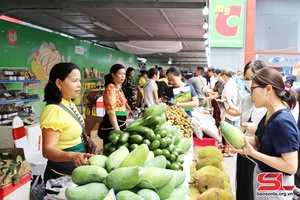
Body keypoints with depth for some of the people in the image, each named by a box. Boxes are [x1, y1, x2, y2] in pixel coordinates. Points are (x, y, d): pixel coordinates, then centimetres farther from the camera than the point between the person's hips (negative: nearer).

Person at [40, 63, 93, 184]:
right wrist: (72, 156, -47)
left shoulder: (70, 105, 3)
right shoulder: (54, 110, -25)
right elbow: (48, 149, -31)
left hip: (77, 169, 9)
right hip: (62, 174, -9)